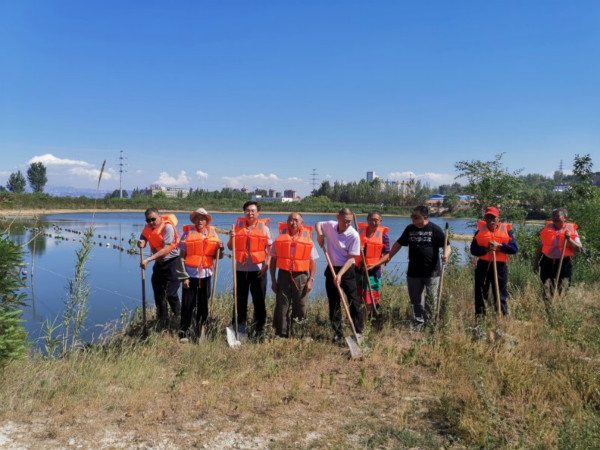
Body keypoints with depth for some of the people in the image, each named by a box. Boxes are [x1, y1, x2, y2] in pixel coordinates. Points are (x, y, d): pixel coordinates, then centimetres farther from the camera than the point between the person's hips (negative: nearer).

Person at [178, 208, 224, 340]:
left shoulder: (212, 233, 8)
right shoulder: (188, 233, 0)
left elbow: (217, 257, 10)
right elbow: (182, 257, -1)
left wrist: (220, 248, -11)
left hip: (206, 274, 3)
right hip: (190, 274, -2)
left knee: (203, 305, 7)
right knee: (188, 304, -2)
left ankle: (199, 332, 21)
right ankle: (184, 332, 13)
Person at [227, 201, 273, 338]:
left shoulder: (264, 226, 2)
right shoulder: (238, 225, 10)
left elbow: (270, 248, 0)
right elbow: (231, 247, 15)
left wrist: (266, 265, -11)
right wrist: (231, 238, -6)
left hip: (258, 270, -2)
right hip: (240, 269, 3)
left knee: (259, 301, 0)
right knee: (240, 301, 8)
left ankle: (259, 330, 11)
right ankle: (239, 328, 19)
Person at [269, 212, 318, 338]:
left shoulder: (308, 240, 4)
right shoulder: (280, 239, 5)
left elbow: (313, 262, 5)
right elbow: (273, 260, 7)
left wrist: (310, 280, -4)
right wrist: (273, 280, 2)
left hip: (301, 277, 0)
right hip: (284, 276, 0)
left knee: (300, 307, 4)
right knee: (281, 307, 1)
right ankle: (281, 335, 11)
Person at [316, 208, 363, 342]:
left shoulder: (354, 235, -17)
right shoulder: (330, 225, -4)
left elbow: (351, 258, -17)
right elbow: (318, 224, 20)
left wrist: (340, 275, -24)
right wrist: (319, 234, -2)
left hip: (347, 271, -4)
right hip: (331, 269, 4)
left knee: (353, 303, -2)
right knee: (333, 303, 9)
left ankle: (358, 332, 9)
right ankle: (337, 333, 19)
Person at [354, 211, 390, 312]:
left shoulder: (383, 235, -3)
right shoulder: (360, 231, 4)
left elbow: (387, 255, -4)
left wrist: (374, 265, -16)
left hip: (373, 271, -3)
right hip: (357, 269, 3)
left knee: (371, 300, -2)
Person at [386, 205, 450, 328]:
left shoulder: (435, 229, -6)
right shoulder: (410, 229, 7)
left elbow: (447, 246, -8)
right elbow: (399, 243, 15)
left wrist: (446, 255, -29)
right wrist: (389, 257, 10)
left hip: (431, 272, -4)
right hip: (413, 272, 4)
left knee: (431, 301, 4)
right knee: (416, 301, 10)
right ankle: (418, 324, 20)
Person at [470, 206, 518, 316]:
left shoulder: (506, 230, 4)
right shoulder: (480, 231, 5)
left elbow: (514, 248, -6)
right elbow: (473, 250, -3)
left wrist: (499, 246, -17)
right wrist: (486, 248, -19)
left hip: (500, 266, -1)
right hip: (483, 265, 1)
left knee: (501, 295, 6)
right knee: (480, 294, 6)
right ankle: (479, 316, 17)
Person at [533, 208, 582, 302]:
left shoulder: (571, 230, 2)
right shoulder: (547, 228, 9)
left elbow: (579, 248, -4)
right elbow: (540, 246, 15)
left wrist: (569, 239, -18)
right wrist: (536, 262, 13)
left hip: (564, 263, -2)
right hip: (547, 262, 2)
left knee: (562, 292, 0)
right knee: (546, 291, 1)